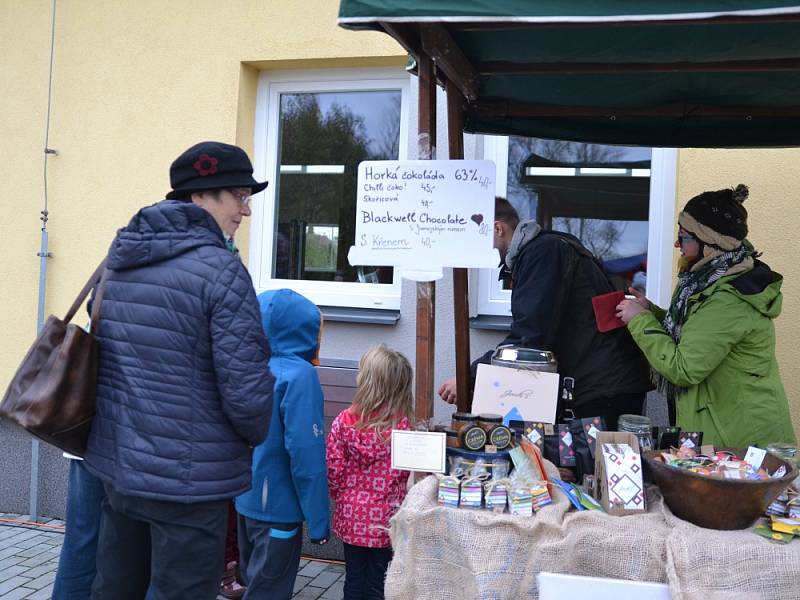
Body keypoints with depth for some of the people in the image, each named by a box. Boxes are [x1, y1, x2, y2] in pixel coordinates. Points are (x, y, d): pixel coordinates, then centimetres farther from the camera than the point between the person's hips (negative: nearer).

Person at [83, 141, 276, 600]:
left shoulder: (120, 260, 8)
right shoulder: (220, 268, -17)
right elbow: (245, 385, -20)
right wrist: (255, 436, 1)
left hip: (116, 463, 8)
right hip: (187, 479, -8)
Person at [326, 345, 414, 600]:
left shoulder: (344, 421, -12)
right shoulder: (402, 425, -13)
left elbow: (334, 471, -9)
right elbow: (409, 472, -6)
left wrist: (342, 498, 8)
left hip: (352, 516, 1)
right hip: (385, 519, -1)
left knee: (354, 577, 16)